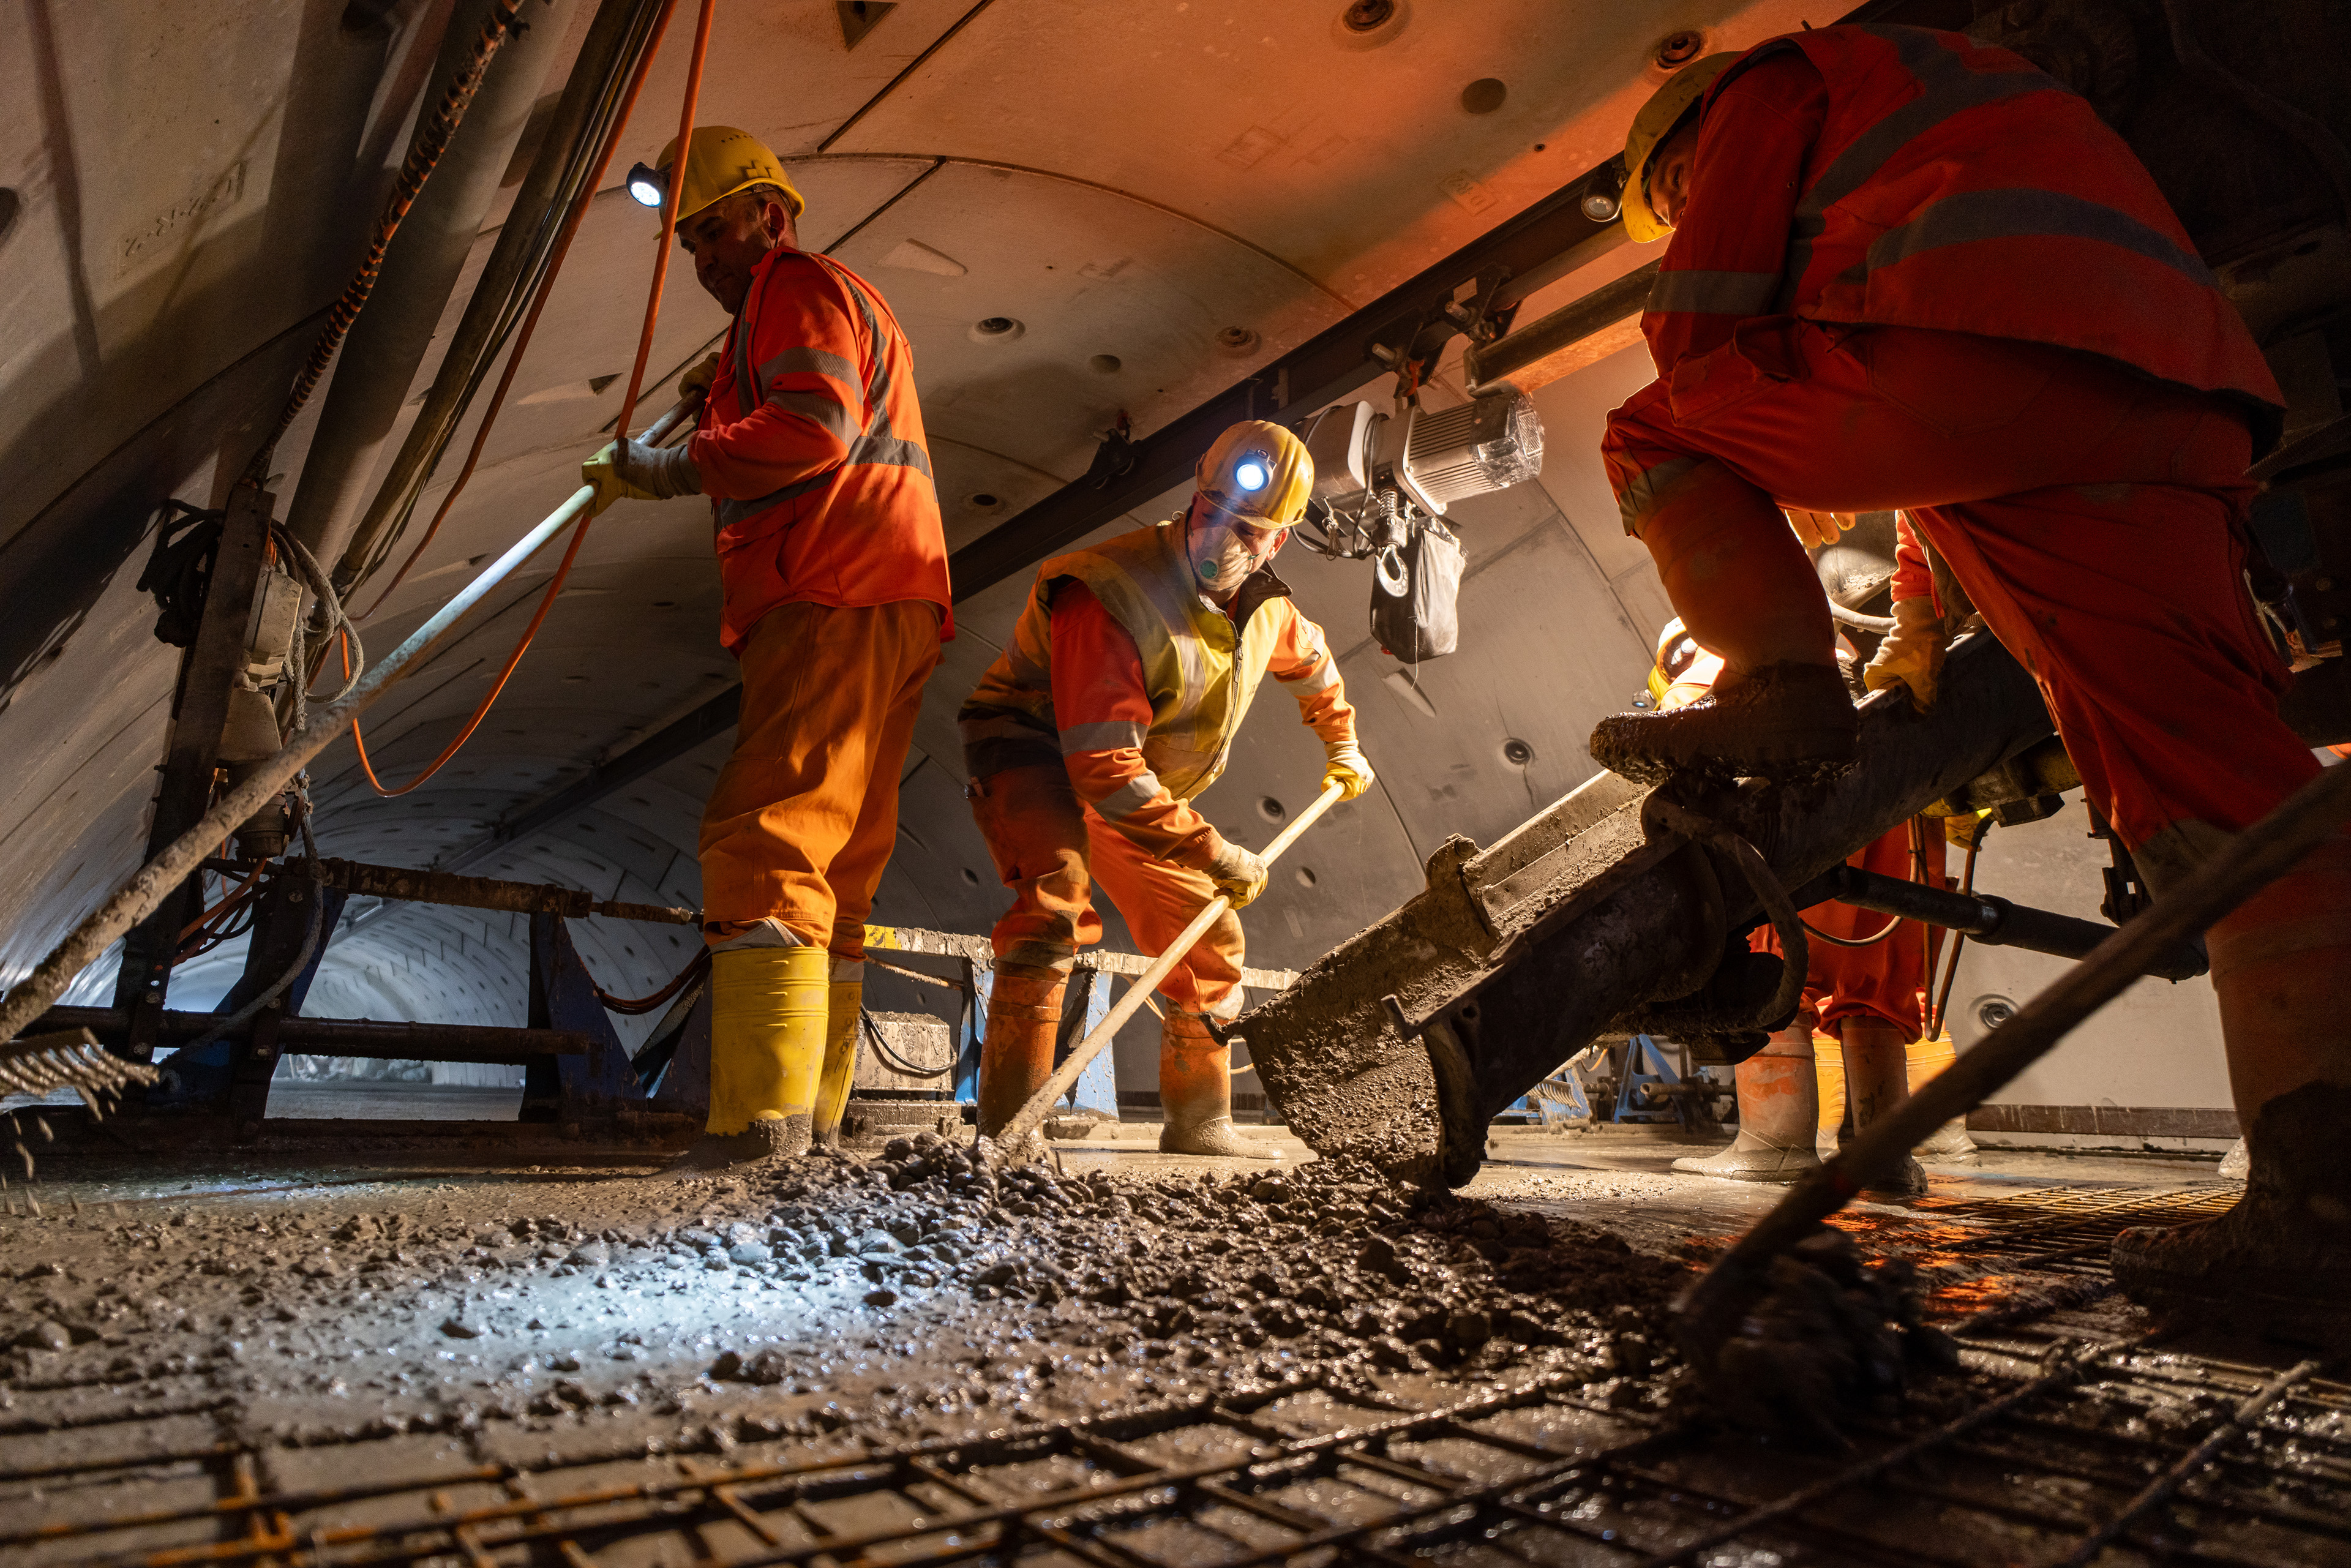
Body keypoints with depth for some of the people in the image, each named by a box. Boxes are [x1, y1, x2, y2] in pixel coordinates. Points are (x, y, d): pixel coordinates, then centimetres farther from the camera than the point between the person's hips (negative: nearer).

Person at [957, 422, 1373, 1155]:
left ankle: (1199, 1123, 26)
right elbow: (1104, 769, -36)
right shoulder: (1109, 596, -32)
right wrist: (1214, 853, -32)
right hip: (1036, 753, -7)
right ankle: (1009, 1122, -31)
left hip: (1140, 785, 7)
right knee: (1057, 883, -36)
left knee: (1210, 942, 7)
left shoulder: (1265, 608, -6)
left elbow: (1312, 662, 21)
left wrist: (1342, 746, 29)